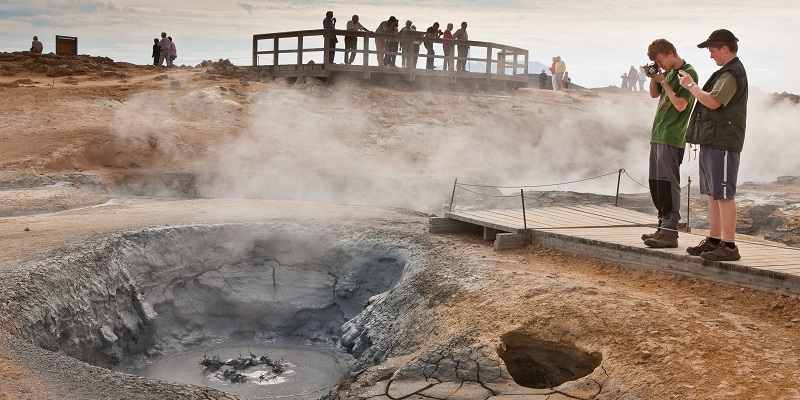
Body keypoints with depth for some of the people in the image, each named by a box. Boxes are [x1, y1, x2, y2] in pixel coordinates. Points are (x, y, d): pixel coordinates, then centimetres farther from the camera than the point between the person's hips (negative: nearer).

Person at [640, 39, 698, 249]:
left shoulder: (688, 73, -10)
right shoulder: (669, 73, 16)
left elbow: (680, 105, -19)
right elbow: (654, 94, 27)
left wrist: (663, 81, -11)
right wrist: (653, 78, 8)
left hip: (672, 139, -9)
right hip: (658, 136, 9)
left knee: (667, 185, -10)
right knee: (655, 184, 12)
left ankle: (670, 233, -8)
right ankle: (663, 227, 20)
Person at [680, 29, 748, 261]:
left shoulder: (732, 73, -13)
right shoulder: (726, 72, 20)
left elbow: (713, 102, -22)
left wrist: (691, 86, -10)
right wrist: (692, 85, 12)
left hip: (723, 142, -11)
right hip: (713, 140, 11)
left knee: (724, 194, -9)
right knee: (713, 194, 14)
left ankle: (729, 246, -7)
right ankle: (714, 240, 21)